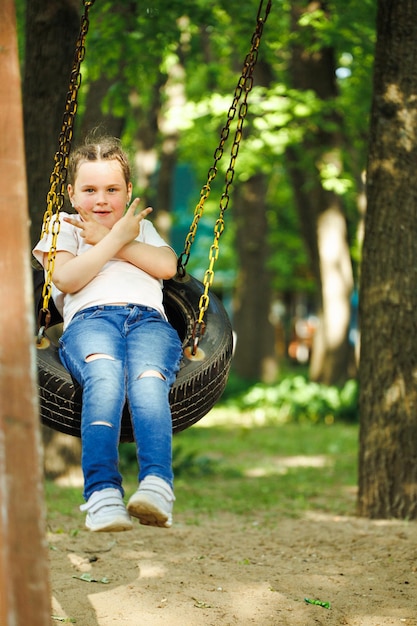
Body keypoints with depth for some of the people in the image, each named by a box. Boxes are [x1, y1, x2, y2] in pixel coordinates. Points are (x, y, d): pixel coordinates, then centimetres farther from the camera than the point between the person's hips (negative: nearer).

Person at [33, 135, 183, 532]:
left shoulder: (141, 226, 38)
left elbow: (167, 266, 14)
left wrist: (104, 239, 12)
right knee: (104, 375, -41)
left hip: (150, 319, 2)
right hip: (89, 318, -2)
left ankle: (157, 485, -60)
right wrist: (116, 237, 8)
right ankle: (102, 494, -58)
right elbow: (66, 279, 8)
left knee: (148, 379, -38)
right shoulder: (63, 226, 30)